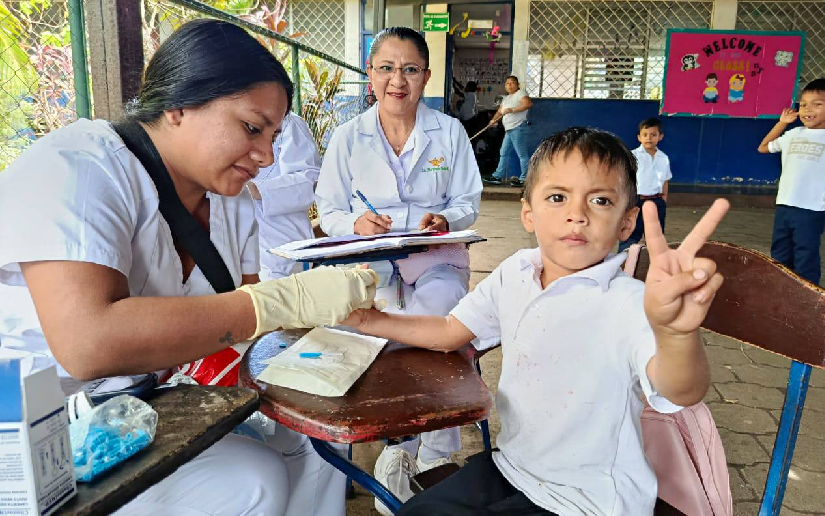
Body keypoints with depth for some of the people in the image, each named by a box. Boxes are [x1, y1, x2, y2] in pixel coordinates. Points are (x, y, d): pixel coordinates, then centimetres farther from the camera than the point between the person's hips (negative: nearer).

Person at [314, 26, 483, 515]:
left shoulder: (450, 132, 8)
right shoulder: (348, 137, 7)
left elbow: (468, 202, 8)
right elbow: (330, 210, 7)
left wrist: (445, 219, -16)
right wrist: (357, 224, -16)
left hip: (436, 257, 0)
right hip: (370, 257, 0)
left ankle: (436, 455, -11)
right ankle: (397, 446, -10)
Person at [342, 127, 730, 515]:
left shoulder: (628, 304, -24)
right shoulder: (513, 274, -5)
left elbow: (682, 392, -42)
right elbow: (449, 332, 8)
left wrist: (676, 332, -64)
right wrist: (367, 320, 0)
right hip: (509, 467, 6)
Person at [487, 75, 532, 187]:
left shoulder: (520, 93, -3)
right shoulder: (506, 99, 23)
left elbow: (528, 103, -20)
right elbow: (500, 111, 19)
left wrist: (512, 110, -21)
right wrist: (494, 119, -1)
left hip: (518, 128, -9)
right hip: (509, 130, 9)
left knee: (522, 154, -8)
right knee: (504, 153, 12)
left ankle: (524, 179, -6)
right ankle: (498, 176, 19)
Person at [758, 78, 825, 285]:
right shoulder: (792, 134, 12)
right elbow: (763, 148, 26)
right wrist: (781, 123, 19)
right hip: (783, 205, 5)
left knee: (805, 261, 0)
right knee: (779, 258, 15)